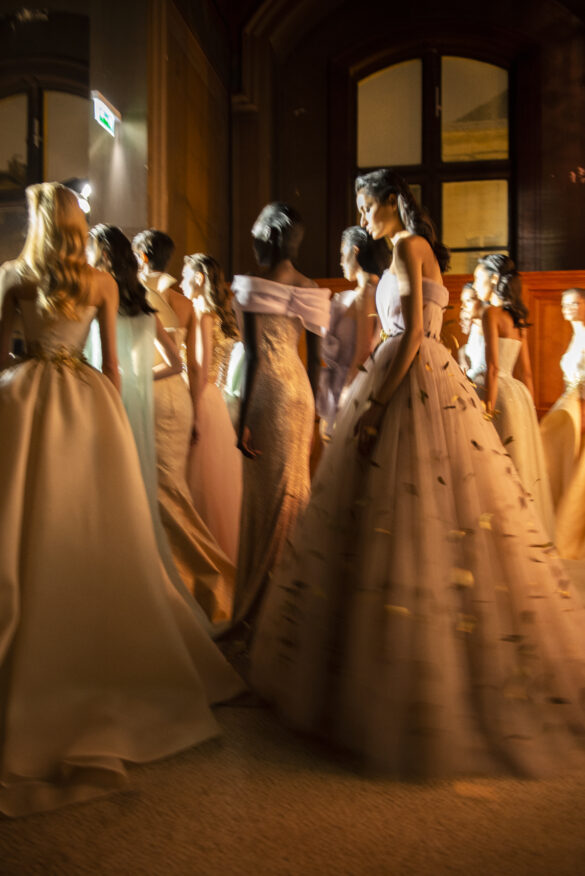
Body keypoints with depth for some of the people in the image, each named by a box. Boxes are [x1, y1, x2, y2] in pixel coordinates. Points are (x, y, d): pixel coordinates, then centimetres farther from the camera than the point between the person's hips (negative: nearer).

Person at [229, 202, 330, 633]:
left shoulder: (254, 286, -11)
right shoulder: (311, 289, 8)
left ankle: (255, 609, 14)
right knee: (294, 488, 14)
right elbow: (316, 356, 9)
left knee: (264, 494, 2)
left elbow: (254, 356, -16)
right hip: (300, 389, 6)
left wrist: (242, 420, -14)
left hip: (267, 392, -6)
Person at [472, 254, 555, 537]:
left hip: (497, 395, -8)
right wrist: (529, 410, 19)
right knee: (520, 472, 12)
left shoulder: (491, 313, -9)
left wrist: (487, 410, -19)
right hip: (518, 395, 9)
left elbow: (492, 368, -17)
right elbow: (526, 372, 15)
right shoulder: (517, 318, 15)